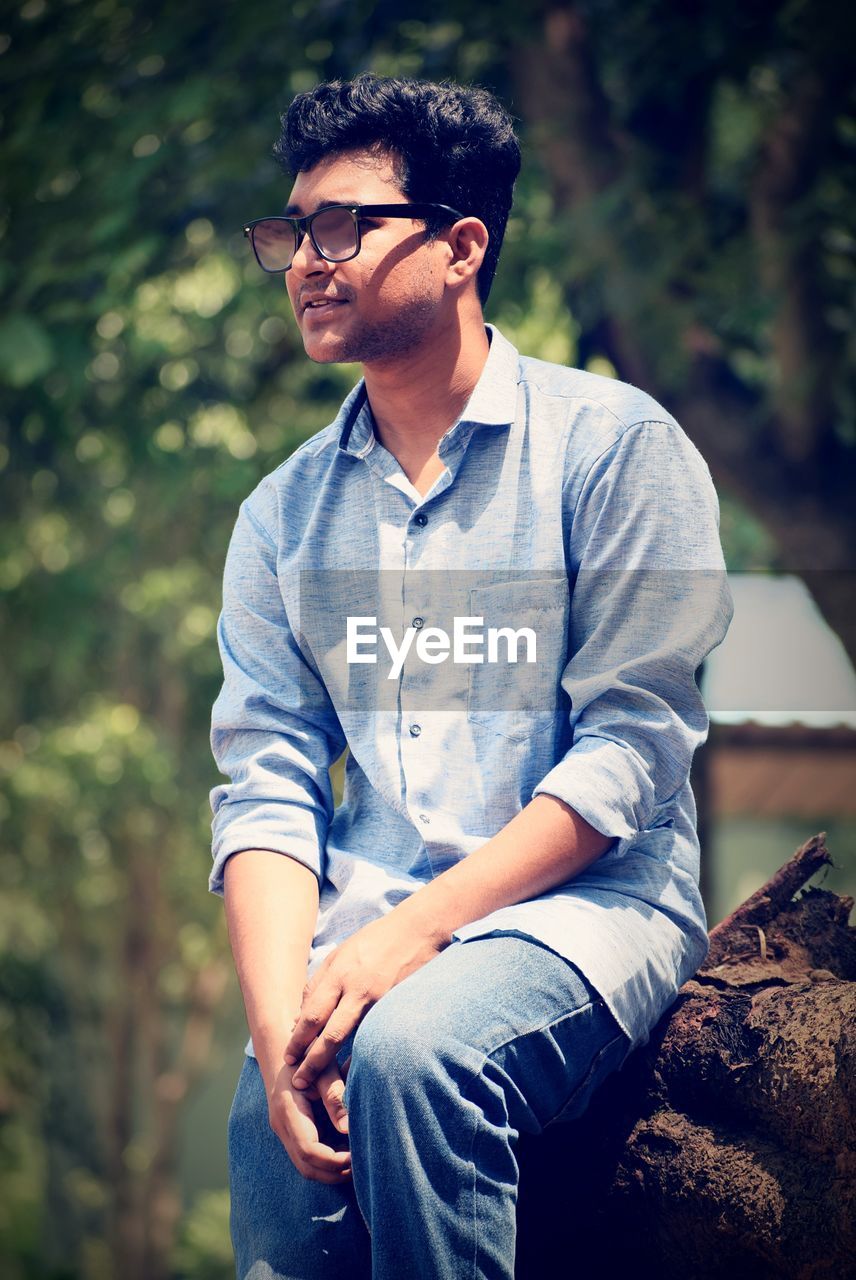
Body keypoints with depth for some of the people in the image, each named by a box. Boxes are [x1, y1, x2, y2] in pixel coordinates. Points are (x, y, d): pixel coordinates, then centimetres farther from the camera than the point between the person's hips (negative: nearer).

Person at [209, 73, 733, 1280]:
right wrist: (279, 1016, -12)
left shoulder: (612, 444, 0)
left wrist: (411, 930, -16)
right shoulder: (286, 512, 14)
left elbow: (632, 747, -7)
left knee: (412, 1048, -33)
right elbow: (264, 782, 6)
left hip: (585, 900, -3)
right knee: (276, 1123, -25)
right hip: (363, 927, 3)